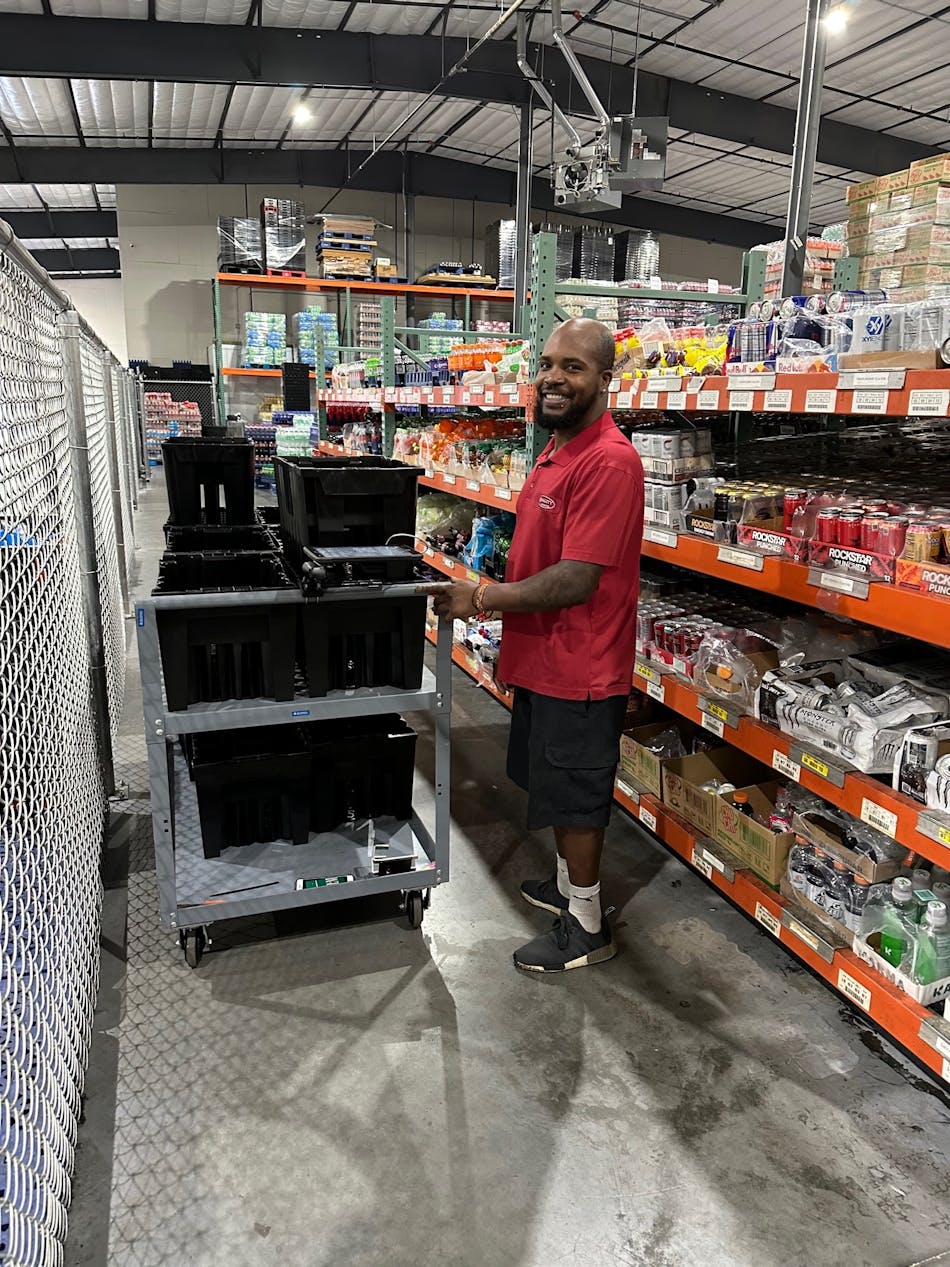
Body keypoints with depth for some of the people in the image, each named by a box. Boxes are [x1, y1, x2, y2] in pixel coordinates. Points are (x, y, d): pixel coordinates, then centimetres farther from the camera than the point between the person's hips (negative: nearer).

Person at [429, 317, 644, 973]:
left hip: (579, 666, -10)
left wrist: (482, 598, -18)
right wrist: (491, 591, 8)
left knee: (575, 796, 7)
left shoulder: (608, 460, -23)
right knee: (553, 781, 23)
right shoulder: (559, 449, 10)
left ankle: (587, 925, 27)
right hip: (543, 656, 10)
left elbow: (575, 580, -27)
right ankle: (569, 884, 45)